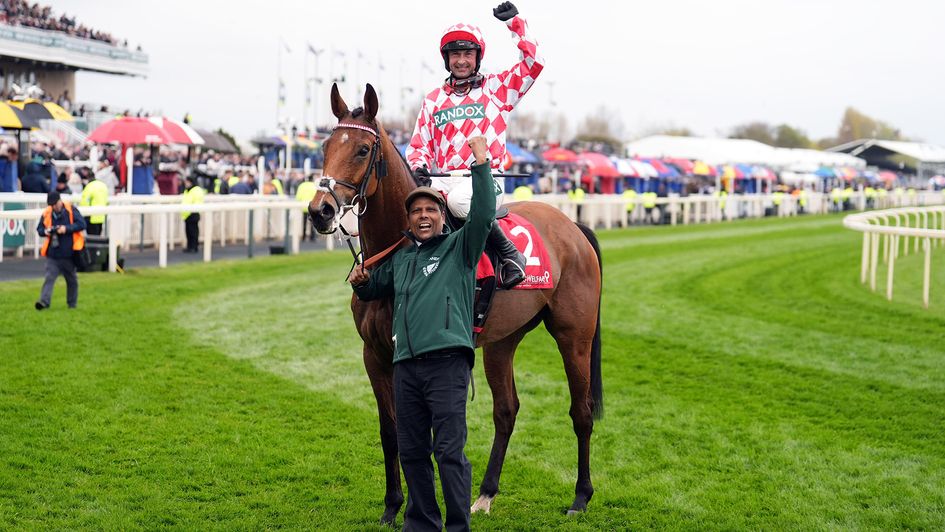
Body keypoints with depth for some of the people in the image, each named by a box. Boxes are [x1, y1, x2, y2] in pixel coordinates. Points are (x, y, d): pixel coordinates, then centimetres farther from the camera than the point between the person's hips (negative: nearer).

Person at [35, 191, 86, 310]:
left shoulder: (71, 210, -6)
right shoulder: (46, 213, 2)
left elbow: (82, 224, -11)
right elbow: (39, 229, 10)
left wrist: (66, 228, -22)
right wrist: (45, 231, -13)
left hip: (68, 252, -1)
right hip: (52, 253, 1)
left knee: (71, 279, 12)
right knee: (49, 277, -11)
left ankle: (72, 304, 26)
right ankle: (44, 301, -18)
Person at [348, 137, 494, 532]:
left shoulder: (460, 247, 4)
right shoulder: (400, 258, 21)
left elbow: (484, 213, -12)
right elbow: (372, 290, 35)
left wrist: (481, 164, -15)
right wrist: (361, 281, 13)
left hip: (447, 361, -6)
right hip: (406, 365, 6)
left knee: (449, 451, -9)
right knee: (411, 452, 12)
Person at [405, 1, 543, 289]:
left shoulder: (497, 88, 11)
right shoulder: (433, 99, 20)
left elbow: (533, 63, 0)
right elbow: (418, 145, 18)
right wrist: (419, 166, -4)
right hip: (441, 179, 3)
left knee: (458, 199, -39)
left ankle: (509, 253, -23)